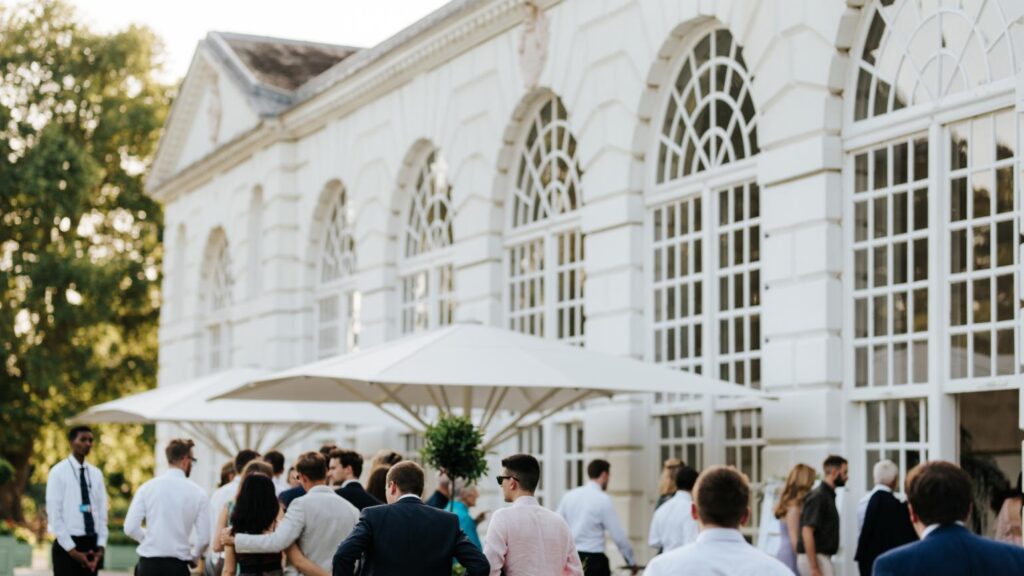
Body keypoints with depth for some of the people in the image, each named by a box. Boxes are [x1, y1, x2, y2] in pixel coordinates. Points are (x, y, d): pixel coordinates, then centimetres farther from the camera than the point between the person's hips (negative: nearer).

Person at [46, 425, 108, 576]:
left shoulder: (96, 473, 10)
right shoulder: (58, 472, -6)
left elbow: (102, 511, 10)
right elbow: (54, 515, -10)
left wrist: (101, 546, -2)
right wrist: (72, 550, -14)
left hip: (92, 544, 5)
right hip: (67, 546, -5)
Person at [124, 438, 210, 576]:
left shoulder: (147, 487, -1)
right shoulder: (197, 493, -2)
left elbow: (130, 528, -5)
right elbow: (204, 538, -2)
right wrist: (193, 558, 17)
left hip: (148, 564, 1)